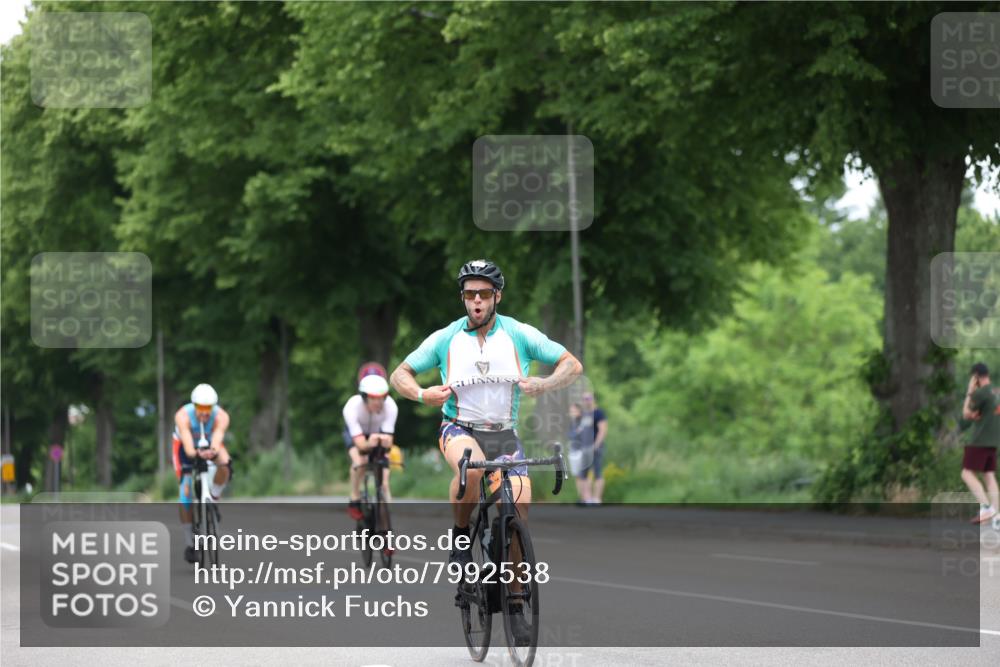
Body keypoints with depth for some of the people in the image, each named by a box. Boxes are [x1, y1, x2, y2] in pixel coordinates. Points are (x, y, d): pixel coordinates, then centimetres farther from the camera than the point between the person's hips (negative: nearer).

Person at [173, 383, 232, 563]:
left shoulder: (221, 417, -33)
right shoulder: (183, 416, -36)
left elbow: (217, 442, -48)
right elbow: (188, 447, -46)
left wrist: (212, 452, -71)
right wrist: (195, 453, -69)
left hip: (211, 444, 1)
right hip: (186, 446, -1)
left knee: (225, 465, -32)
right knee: (186, 489, -15)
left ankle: (213, 498, -5)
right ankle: (189, 541, -4)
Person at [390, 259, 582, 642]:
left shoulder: (519, 334, -3)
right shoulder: (445, 339, -2)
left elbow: (572, 365, -1)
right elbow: (400, 374, 4)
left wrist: (545, 384, -22)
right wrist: (421, 395, -19)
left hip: (504, 435, 2)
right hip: (459, 429, -2)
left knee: (519, 512, -11)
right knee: (471, 468, -37)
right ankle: (460, 538, -11)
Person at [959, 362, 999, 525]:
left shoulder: (980, 393, -14)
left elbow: (966, 414, -6)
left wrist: (969, 393, -1)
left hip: (979, 441, -8)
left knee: (967, 474, -4)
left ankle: (986, 507, -17)